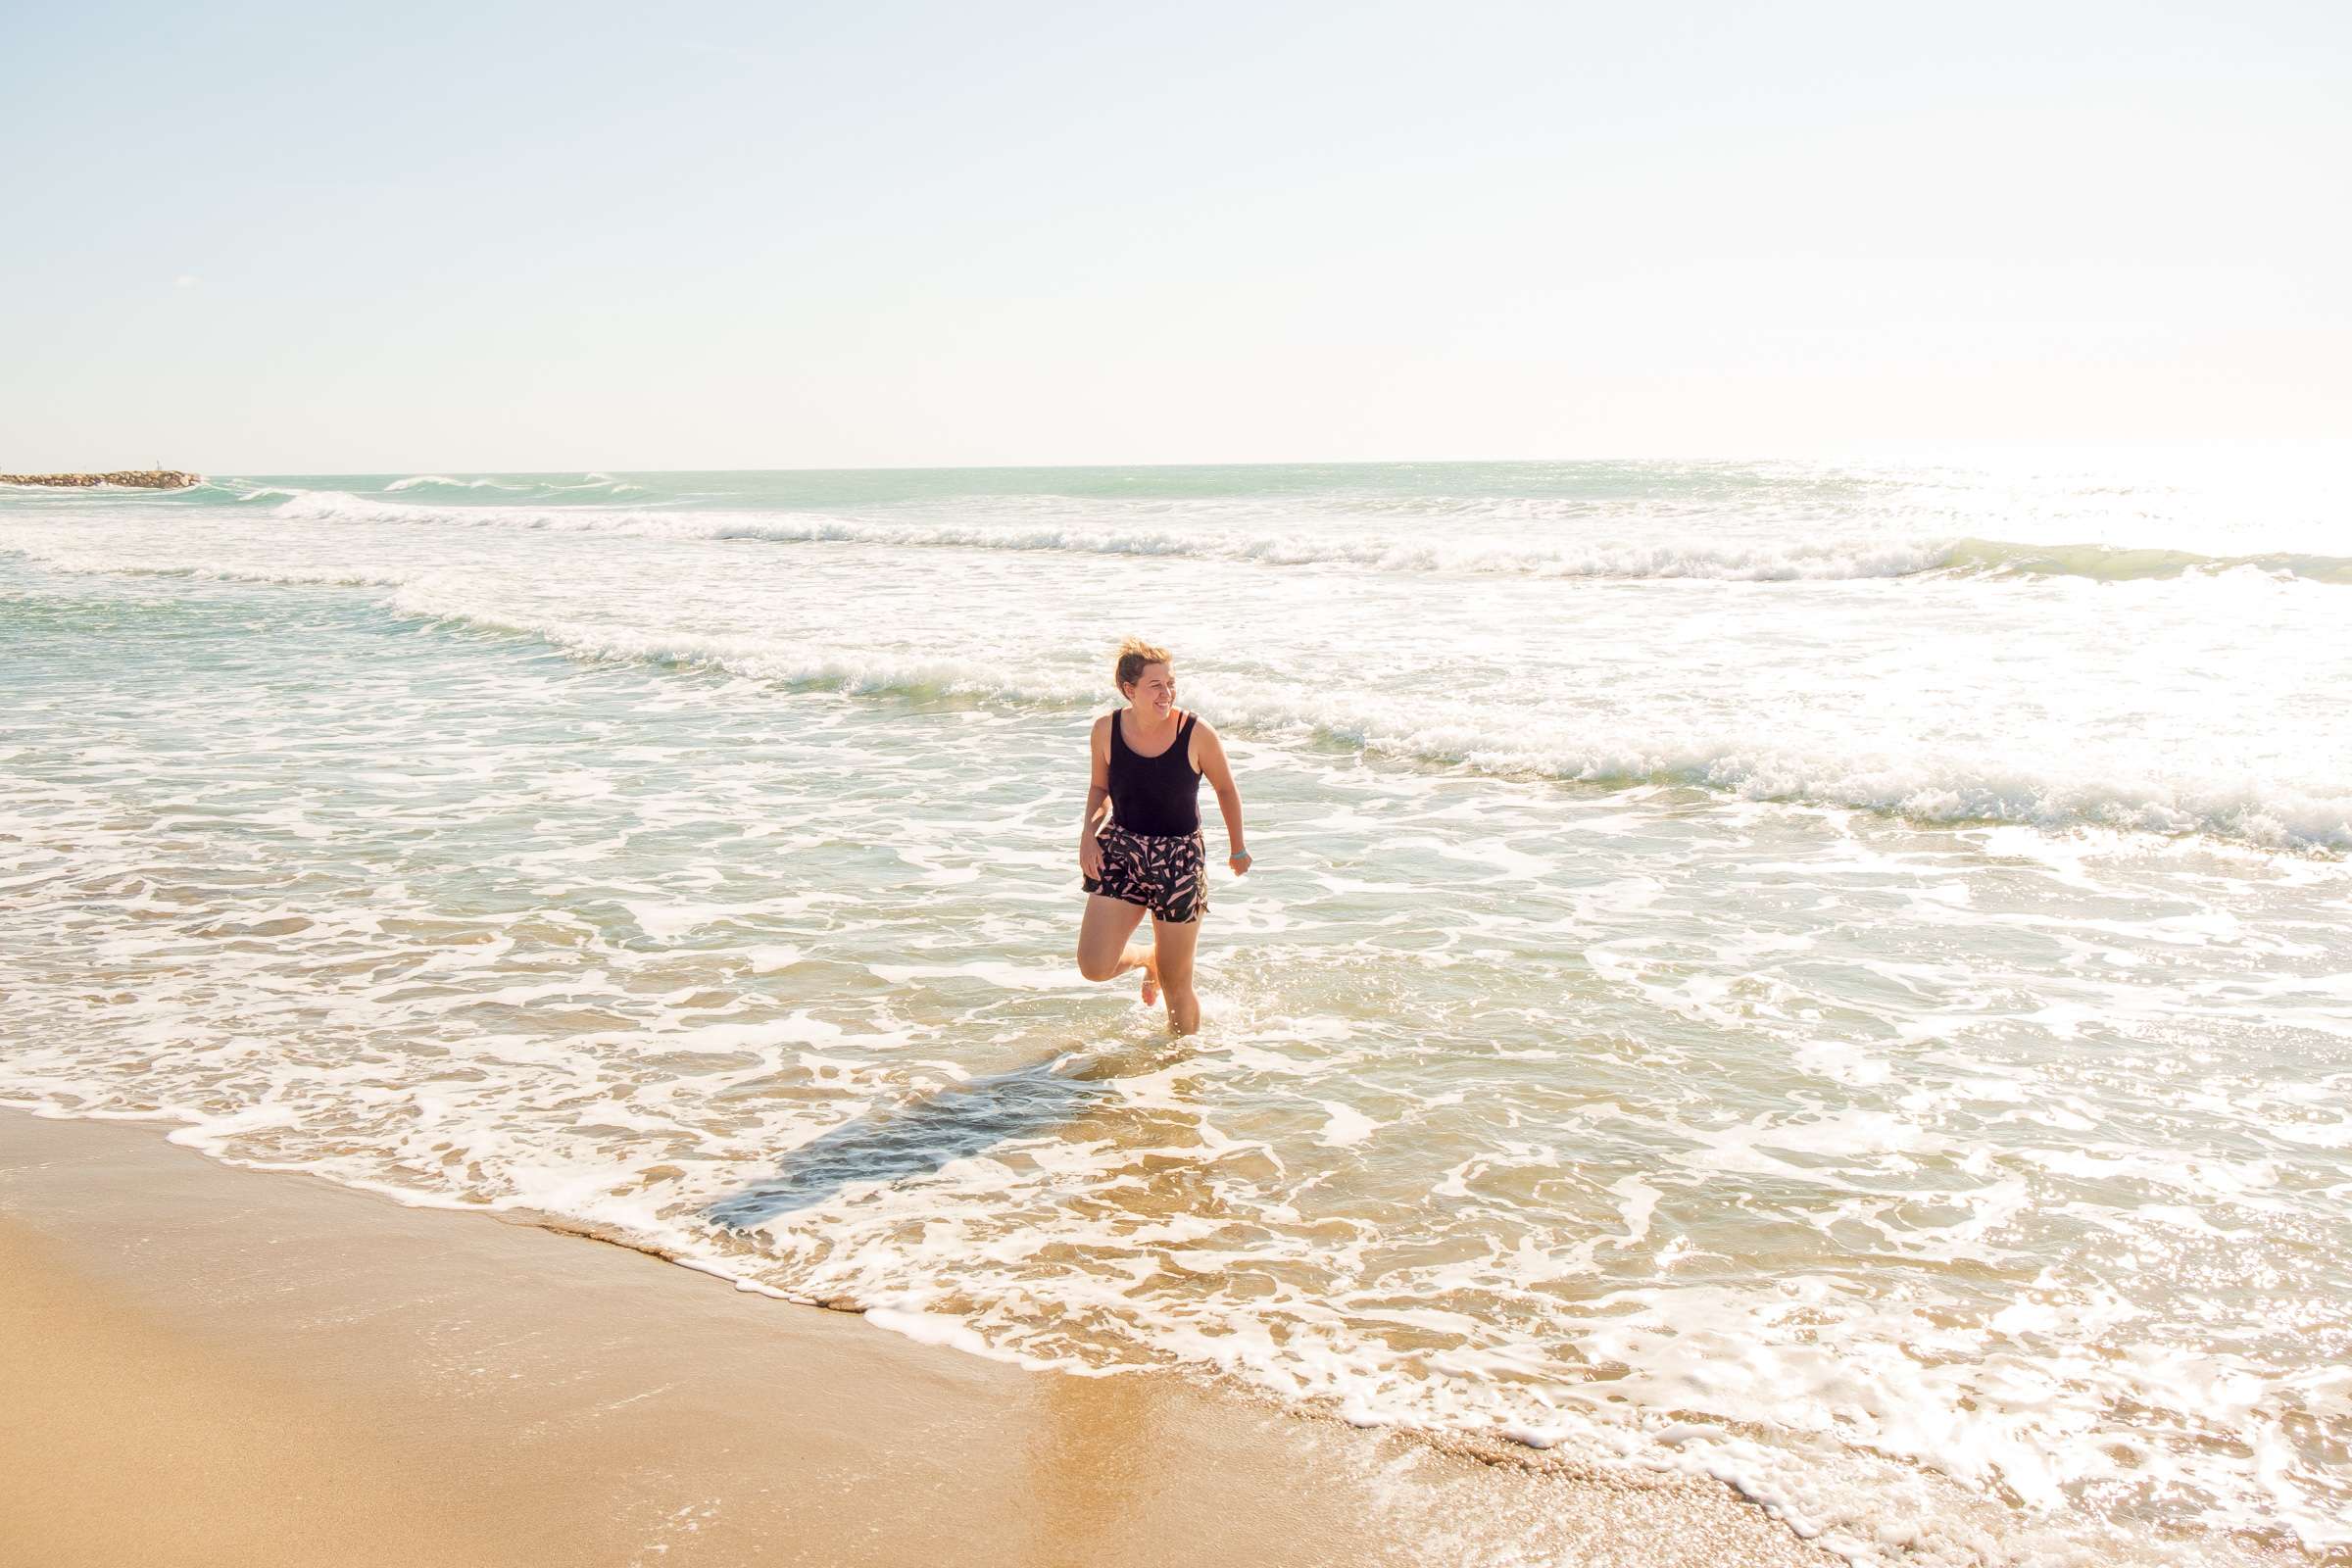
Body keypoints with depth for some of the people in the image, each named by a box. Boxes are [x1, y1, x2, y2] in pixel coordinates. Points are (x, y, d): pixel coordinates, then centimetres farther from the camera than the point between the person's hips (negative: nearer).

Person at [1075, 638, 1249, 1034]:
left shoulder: (1197, 734, -15)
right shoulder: (1107, 729, -7)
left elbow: (1226, 790, 2)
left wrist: (1238, 849, 13)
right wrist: (1088, 832, -7)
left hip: (1179, 858, -2)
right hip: (1120, 850, 2)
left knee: (1176, 985, 5)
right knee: (1094, 967, -7)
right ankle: (1146, 957, 28)